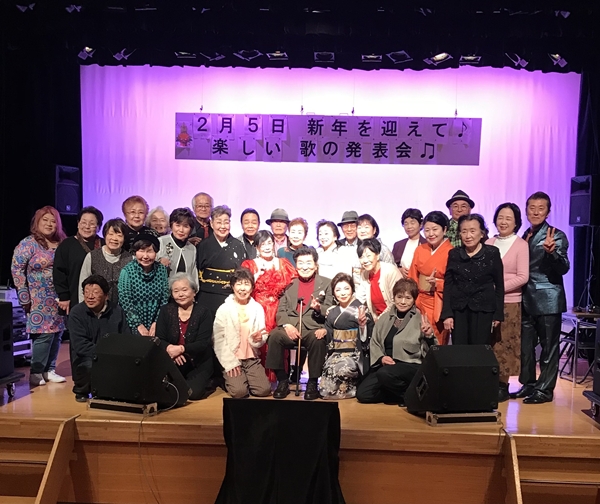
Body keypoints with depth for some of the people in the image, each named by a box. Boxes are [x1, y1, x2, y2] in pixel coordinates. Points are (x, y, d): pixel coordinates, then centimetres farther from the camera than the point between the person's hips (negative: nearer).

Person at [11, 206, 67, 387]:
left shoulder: (62, 243, 8)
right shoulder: (28, 243, -5)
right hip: (39, 300, -5)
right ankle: (36, 372, 9)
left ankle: (50, 370, 20)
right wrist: (25, 297, -10)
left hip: (59, 298, 5)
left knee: (57, 333, 7)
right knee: (45, 333, -6)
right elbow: (16, 269, -7)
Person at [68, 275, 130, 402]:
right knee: (90, 366, -34)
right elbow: (80, 345, -15)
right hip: (85, 358, -2)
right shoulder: (76, 312, -8)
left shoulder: (117, 311, -1)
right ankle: (81, 391, 1)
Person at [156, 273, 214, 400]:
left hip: (198, 364, -3)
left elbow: (202, 344, -16)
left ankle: (204, 382, 12)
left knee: (193, 392, -25)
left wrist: (181, 349, -34)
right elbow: (159, 339, -4)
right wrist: (169, 348, -29)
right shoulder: (165, 311, 2)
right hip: (171, 362, 3)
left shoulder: (203, 313, -8)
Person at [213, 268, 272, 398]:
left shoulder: (258, 308, 4)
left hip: (252, 358, 3)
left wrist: (257, 339, -19)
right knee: (239, 391, -21)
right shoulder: (224, 309, -4)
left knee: (264, 390, -14)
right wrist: (230, 363, -13)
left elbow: (263, 337, 5)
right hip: (232, 359, -3)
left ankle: (246, 379, 15)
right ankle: (229, 379, 11)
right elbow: (218, 339, -7)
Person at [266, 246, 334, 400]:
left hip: (313, 328, -1)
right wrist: (287, 325, -11)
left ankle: (313, 382, -14)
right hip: (291, 327, 2)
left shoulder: (326, 283, 11)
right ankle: (282, 381, -13)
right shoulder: (290, 284, 16)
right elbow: (281, 310, 9)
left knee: (318, 340, -35)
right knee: (274, 336, -29)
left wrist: (319, 308, -18)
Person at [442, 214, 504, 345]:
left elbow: (499, 285, 2)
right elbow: (448, 285, 4)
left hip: (483, 310, -2)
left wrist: (498, 313, 0)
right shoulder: (454, 254, 4)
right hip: (458, 310, 2)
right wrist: (447, 313, -2)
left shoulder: (492, 253, -1)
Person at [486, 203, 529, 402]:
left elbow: (522, 277, -9)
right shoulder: (489, 243, 9)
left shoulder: (520, 244, -3)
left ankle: (502, 385, 11)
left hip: (509, 302, -3)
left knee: (503, 344, 1)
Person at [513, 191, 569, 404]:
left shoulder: (556, 236, -7)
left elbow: (563, 268, -16)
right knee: (525, 345, 12)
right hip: (527, 299, 6)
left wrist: (551, 252, -33)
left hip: (548, 300, -6)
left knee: (548, 346, 3)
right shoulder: (525, 236, 11)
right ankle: (528, 384, 25)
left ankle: (545, 389, 11)